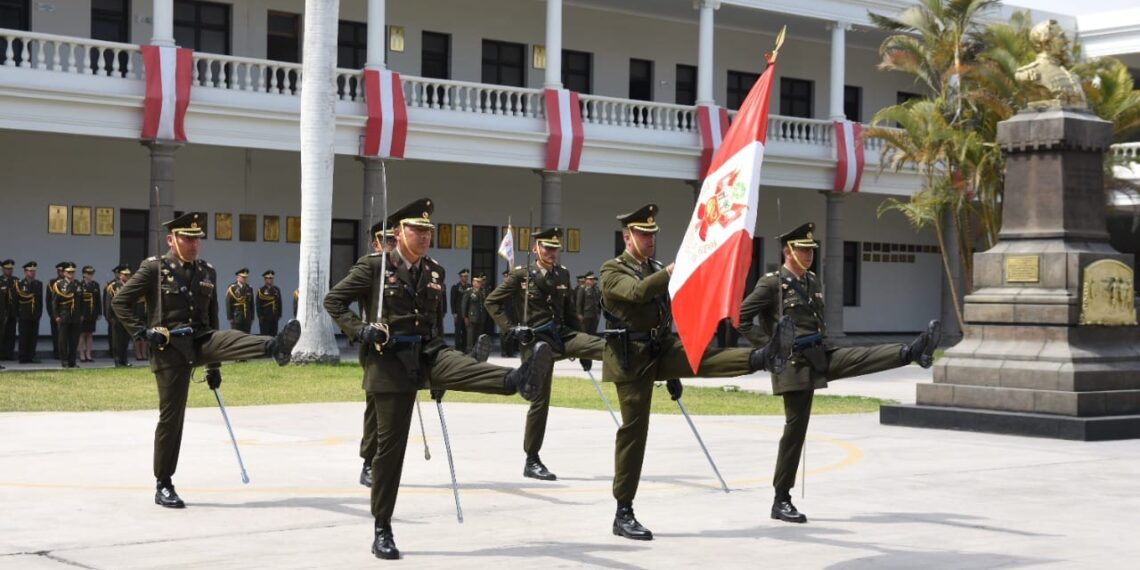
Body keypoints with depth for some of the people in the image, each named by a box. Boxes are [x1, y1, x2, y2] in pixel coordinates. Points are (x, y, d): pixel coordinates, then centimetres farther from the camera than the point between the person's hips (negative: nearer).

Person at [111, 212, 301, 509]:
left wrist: (214, 365, 19)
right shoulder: (154, 268, -3)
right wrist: (141, 331, -13)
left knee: (235, 340, -27)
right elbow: (119, 301, -2)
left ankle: (275, 347, -58)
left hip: (201, 340, 4)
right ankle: (163, 486, 8)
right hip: (170, 347, -4)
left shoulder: (207, 272, 11)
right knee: (171, 416, -1)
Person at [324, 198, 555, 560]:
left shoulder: (435, 272, 11)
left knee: (467, 369, -29)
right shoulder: (374, 267, -4)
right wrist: (359, 330, -17)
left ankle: (519, 380, -62)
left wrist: (439, 376, 23)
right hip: (391, 359, -4)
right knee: (391, 445, -1)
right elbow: (333, 300, -1)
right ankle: (382, 531, 8)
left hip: (428, 352, 4)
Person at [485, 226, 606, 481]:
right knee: (540, 400, -3)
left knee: (607, 347, -19)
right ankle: (531, 462, 6)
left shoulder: (563, 274, 10)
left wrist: (583, 351, 15)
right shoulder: (521, 276, -4)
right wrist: (512, 327, -13)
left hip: (562, 335, 5)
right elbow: (491, 302, -2)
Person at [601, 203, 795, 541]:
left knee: (705, 358, -22)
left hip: (663, 348, 6)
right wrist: (670, 272, -43)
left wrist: (673, 373, 22)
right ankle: (624, 514, 0)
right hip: (633, 357, -6)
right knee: (633, 430, -5)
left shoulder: (656, 271, 17)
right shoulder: (612, 271, -5)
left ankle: (764, 358, -49)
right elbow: (636, 292, -28)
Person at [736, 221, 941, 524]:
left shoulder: (813, 282, 15)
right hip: (794, 363, -7)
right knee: (795, 428, -4)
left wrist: (822, 343, 15)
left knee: (868, 356, -15)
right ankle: (781, 501, 2)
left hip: (821, 355, 7)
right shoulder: (771, 284, -8)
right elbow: (741, 320, -11)